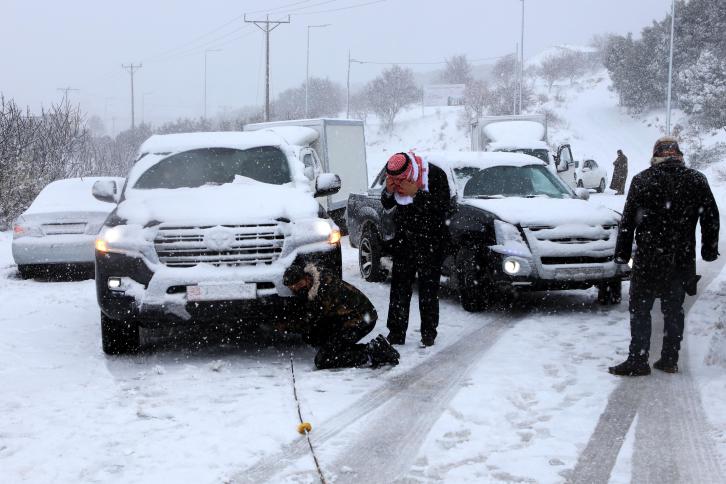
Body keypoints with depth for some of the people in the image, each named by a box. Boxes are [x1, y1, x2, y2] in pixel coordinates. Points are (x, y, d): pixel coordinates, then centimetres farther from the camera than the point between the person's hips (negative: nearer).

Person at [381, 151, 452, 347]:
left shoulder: (435, 175, -16)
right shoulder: (395, 176, -2)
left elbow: (444, 207, -24)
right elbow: (387, 205, 7)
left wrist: (416, 193, -30)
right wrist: (389, 191, -14)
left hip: (431, 241, -4)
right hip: (404, 239, 4)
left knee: (429, 287, 0)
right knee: (399, 287, 2)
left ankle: (429, 334, 8)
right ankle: (396, 333, 7)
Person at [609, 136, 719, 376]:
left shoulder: (642, 180, -5)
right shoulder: (697, 181, 2)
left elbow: (628, 220, -4)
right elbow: (711, 219, 8)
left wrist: (622, 252, 3)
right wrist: (709, 249, 19)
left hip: (649, 259, -3)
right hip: (682, 260, 3)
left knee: (640, 309, 3)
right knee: (674, 310, 13)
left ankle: (638, 361, 1)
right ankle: (669, 360, 17)